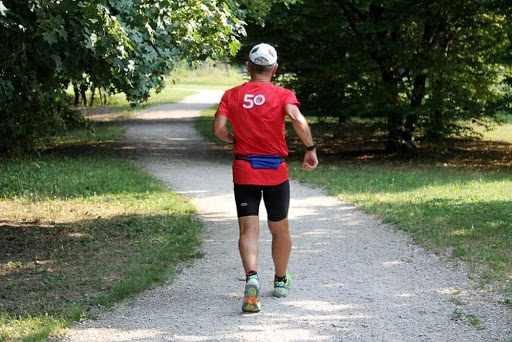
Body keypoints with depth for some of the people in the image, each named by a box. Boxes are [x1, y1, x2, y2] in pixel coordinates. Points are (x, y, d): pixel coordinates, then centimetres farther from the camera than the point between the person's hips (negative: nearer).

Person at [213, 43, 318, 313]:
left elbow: (218, 129, -7)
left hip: (244, 171, 0)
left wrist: (235, 139, 12)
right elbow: (298, 120, -21)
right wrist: (311, 149, -11)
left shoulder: (231, 95, 3)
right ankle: (281, 281, 34)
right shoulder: (282, 95, -3)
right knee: (279, 229, 18)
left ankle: (251, 277, -30)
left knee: (248, 230, -4)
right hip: (275, 171, 0)